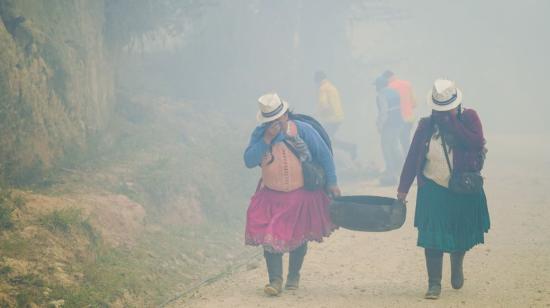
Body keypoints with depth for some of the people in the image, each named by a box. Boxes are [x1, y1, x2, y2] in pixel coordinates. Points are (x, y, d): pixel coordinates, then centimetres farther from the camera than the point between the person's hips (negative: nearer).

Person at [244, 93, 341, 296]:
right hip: (271, 197, 0)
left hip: (302, 197, 0)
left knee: (299, 237, 12)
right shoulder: (260, 134, -6)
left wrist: (332, 183, -3)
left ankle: (293, 277, 30)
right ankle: (275, 280, -11)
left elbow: (324, 155, -2)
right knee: (270, 236, -14)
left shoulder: (303, 130, -9)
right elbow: (249, 161, -16)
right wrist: (267, 139, -23)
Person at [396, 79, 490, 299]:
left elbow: (478, 144, -20)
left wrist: (453, 123, -21)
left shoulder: (469, 118, -4)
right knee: (432, 237, -8)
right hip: (434, 189, 0)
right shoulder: (426, 126, -2)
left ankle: (457, 268, 44)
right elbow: (412, 157, 2)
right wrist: (403, 188, 0)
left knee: (462, 234, 15)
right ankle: (434, 283, -2)